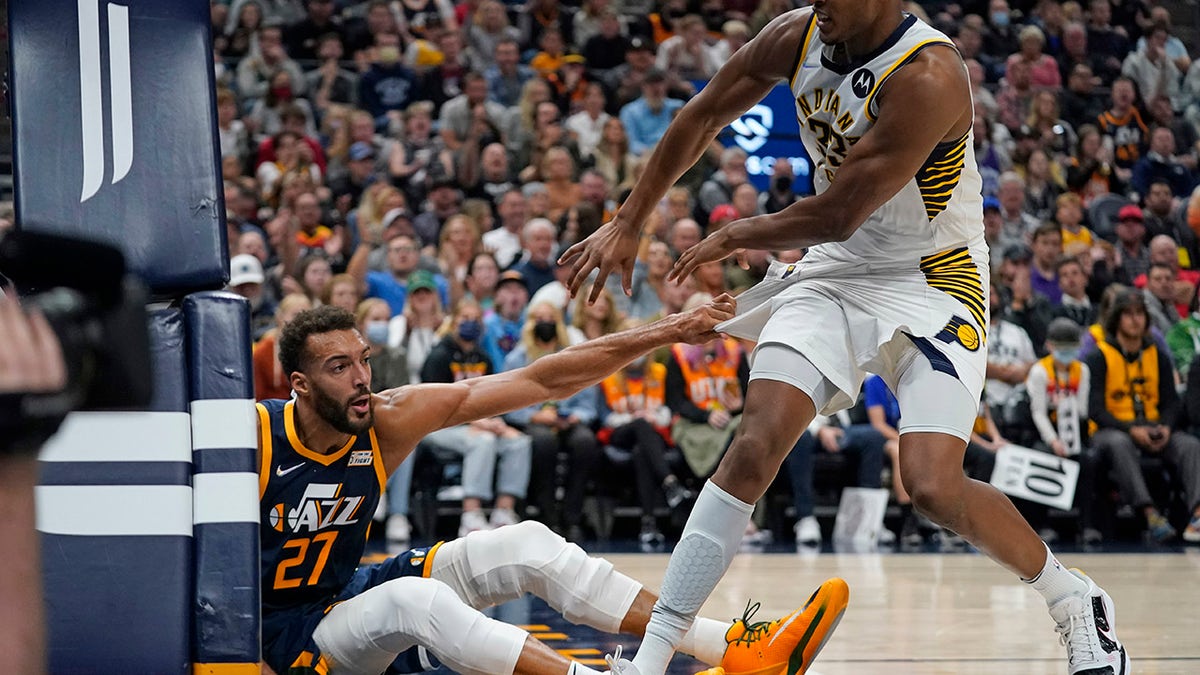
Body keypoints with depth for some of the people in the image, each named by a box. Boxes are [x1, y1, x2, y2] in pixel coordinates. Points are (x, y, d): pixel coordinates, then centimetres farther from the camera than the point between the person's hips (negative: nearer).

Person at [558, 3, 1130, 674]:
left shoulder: (928, 76, -28)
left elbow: (837, 216, -23)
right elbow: (701, 118, 10)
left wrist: (736, 236, -7)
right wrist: (627, 225, 12)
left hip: (934, 282, -5)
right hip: (834, 273, 5)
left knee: (935, 486, -18)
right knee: (754, 450, -12)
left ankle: (1078, 603, 9)